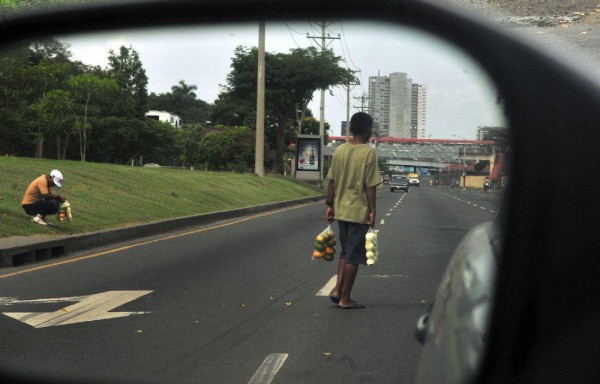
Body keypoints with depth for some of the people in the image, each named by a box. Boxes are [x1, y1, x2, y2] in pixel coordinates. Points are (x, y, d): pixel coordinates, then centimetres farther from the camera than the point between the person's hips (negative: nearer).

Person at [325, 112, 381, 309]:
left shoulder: (339, 150, 3)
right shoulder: (369, 153, -13)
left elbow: (332, 181, 6)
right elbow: (370, 186, -14)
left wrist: (329, 205, 13)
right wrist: (372, 211, -9)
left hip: (341, 210, 6)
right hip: (359, 211, -5)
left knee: (345, 252, 20)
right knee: (353, 256, 2)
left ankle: (337, 290, 11)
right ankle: (345, 299, 7)